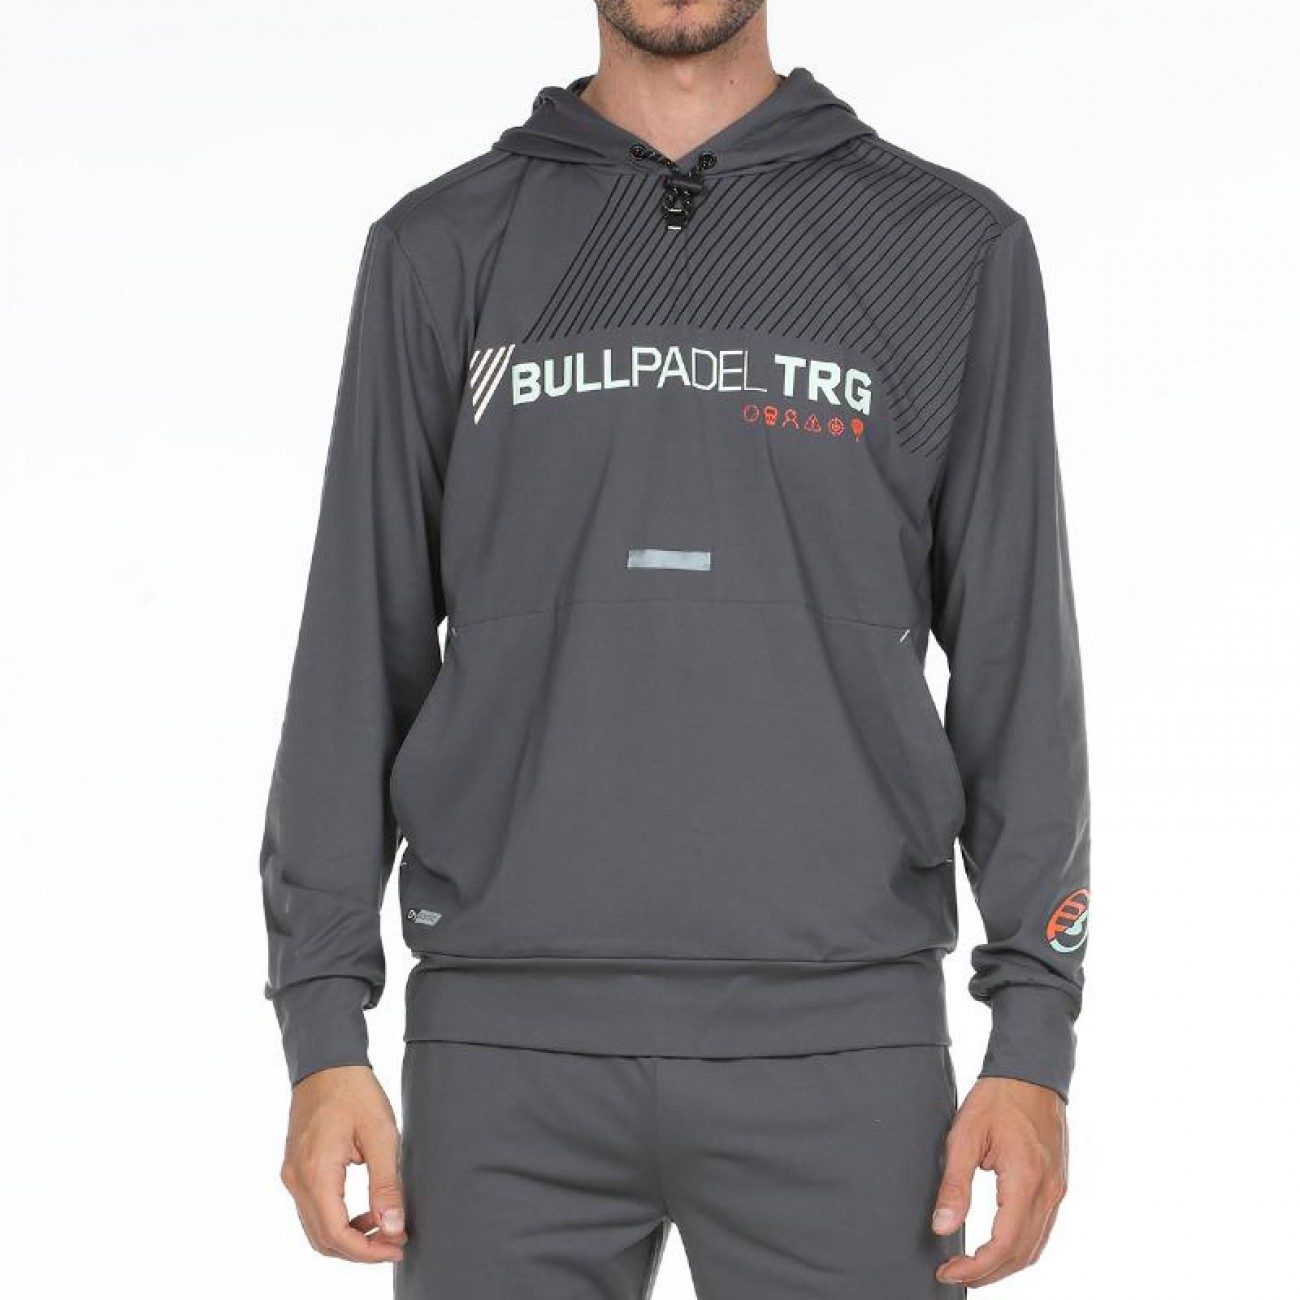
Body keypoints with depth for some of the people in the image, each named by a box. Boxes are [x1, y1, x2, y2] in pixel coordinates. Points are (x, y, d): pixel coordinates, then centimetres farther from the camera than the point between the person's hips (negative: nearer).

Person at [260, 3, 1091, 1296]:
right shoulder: (443, 248, 8)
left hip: (838, 1045, 0)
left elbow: (1016, 655, 5)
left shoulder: (954, 246, 6)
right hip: (512, 1044, 1)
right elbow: (361, 647, 7)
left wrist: (1034, 1038, -3)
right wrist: (322, 1031, 0)